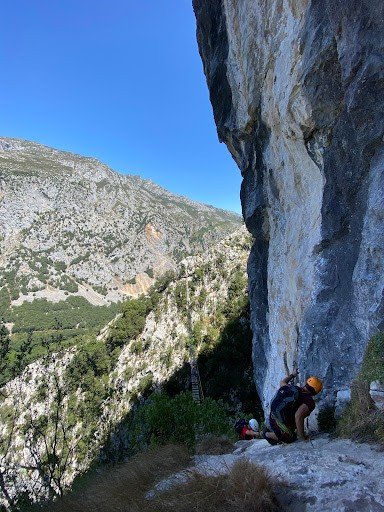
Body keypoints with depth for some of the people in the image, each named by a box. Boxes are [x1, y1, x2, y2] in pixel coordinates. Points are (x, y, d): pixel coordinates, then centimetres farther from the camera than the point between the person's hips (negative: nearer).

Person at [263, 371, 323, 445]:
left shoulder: (292, 387, -1)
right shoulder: (309, 401, -20)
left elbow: (282, 382, 22)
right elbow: (298, 416, -35)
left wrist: (292, 375, 38)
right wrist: (302, 437, -22)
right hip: (280, 424, -8)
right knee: (290, 438, 18)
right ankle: (267, 434, 17)